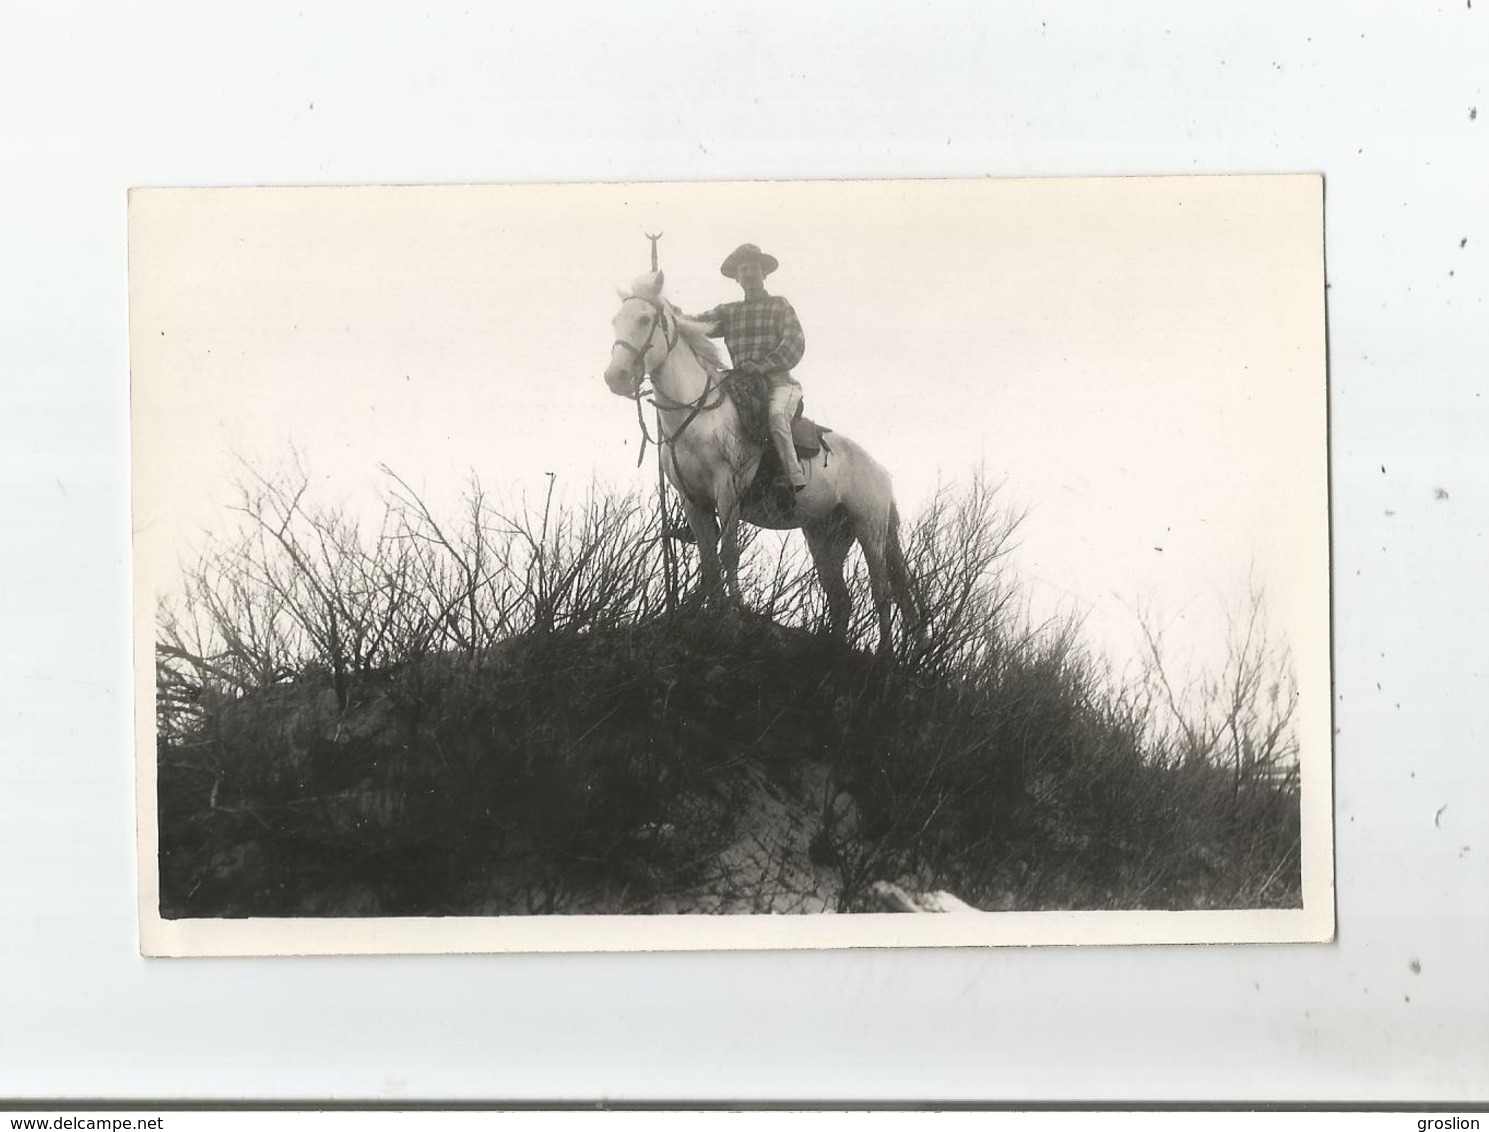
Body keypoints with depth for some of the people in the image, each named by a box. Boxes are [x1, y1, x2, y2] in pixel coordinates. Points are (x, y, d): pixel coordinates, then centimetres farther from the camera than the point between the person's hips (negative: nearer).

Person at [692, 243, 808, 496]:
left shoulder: (779, 306, 11)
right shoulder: (729, 312, 20)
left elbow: (795, 344, -2)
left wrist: (763, 365, -17)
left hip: (778, 381, -5)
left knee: (775, 415, -33)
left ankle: (795, 479, -34)